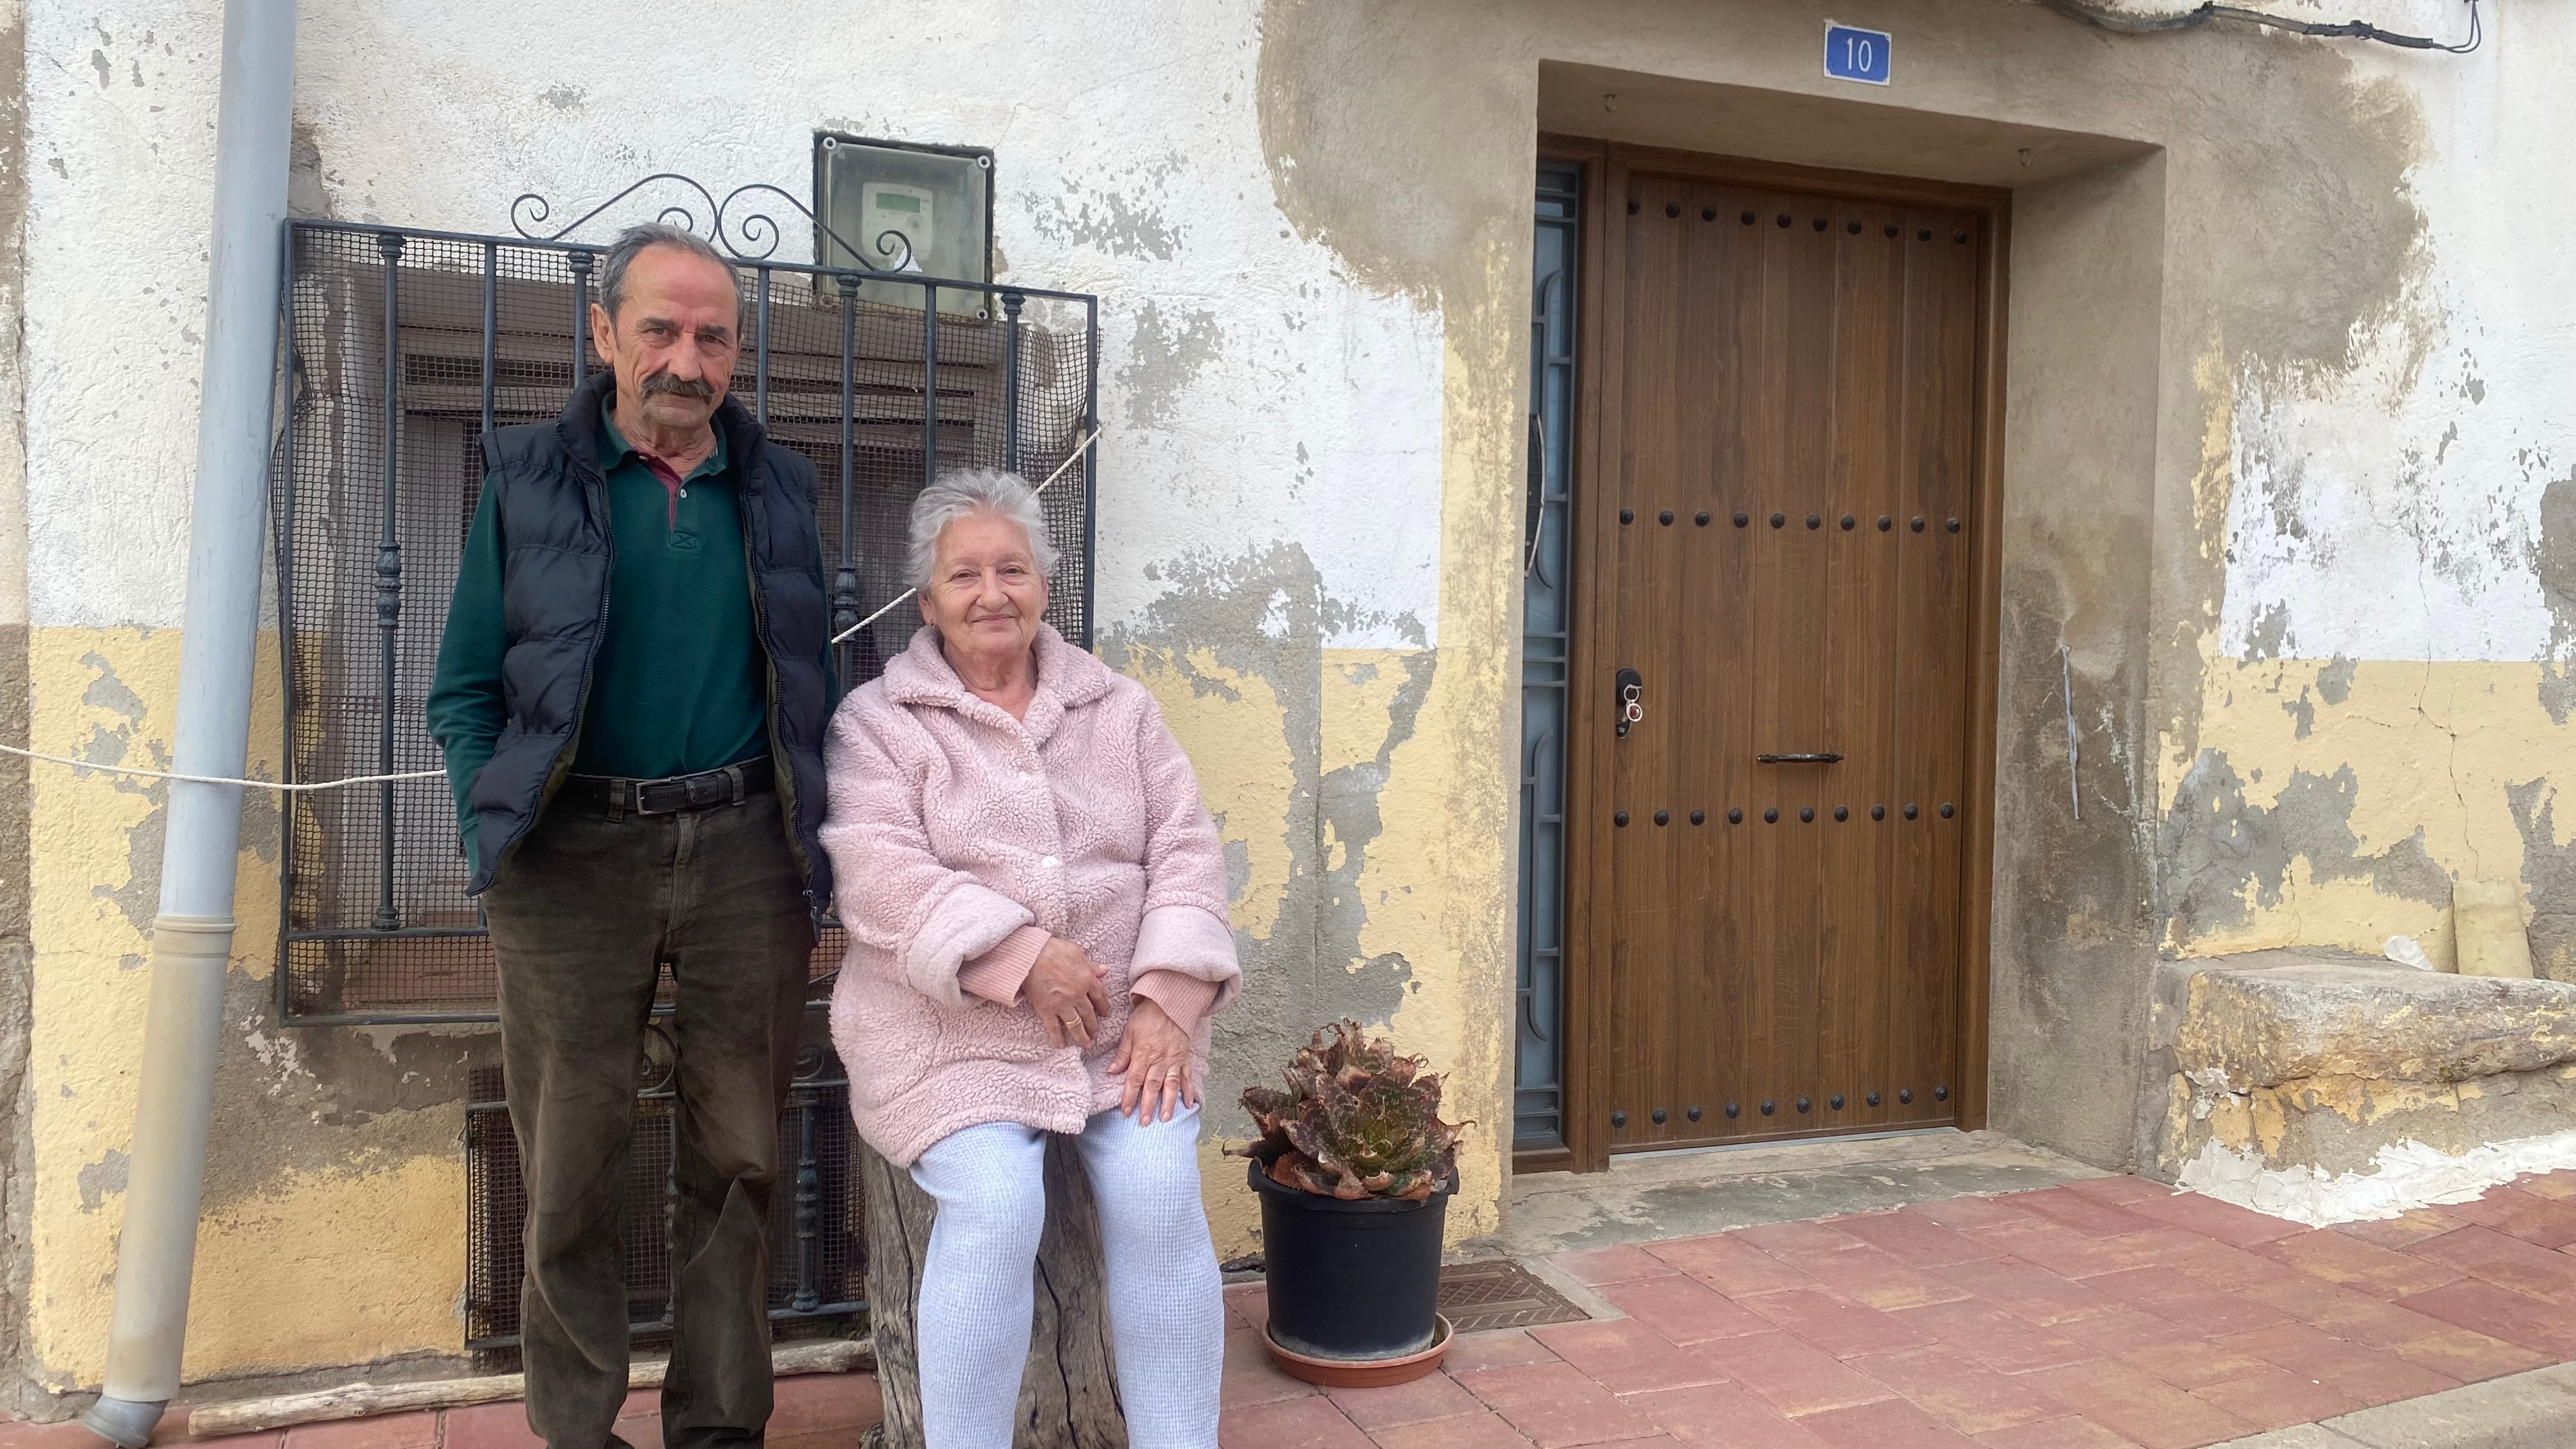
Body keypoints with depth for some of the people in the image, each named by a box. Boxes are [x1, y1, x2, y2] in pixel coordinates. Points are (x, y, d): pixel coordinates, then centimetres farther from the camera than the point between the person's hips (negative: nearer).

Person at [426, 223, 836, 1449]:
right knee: (570, 1167, 6)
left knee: (737, 1158, 8)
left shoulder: (776, 492, 10)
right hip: (576, 850, -1)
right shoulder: (528, 478, 3)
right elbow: (466, 688, 4)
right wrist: (496, 840, -8)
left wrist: (811, 864, 8)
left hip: (743, 851, 2)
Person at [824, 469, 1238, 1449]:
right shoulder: (875, 723, 4)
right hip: (953, 1028, -2)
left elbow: (1185, 851, 6)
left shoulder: (1120, 710, 13)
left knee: (1160, 1194, -19)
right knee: (996, 1202, -25)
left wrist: (1168, 1000, -9)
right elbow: (880, 878, -10)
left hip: (1124, 1026, 2)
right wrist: (1023, 957, -20)